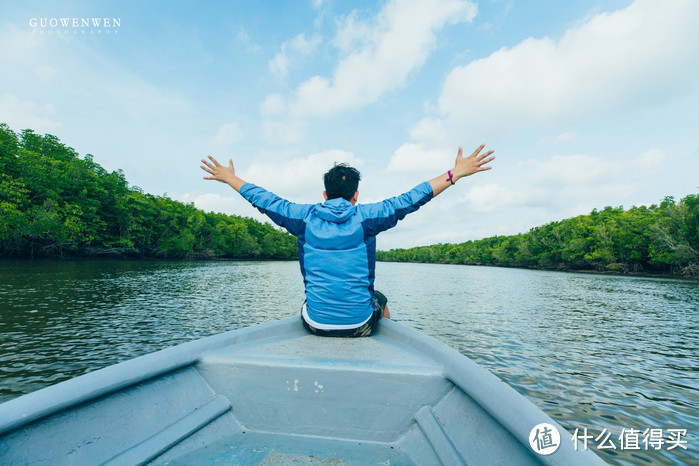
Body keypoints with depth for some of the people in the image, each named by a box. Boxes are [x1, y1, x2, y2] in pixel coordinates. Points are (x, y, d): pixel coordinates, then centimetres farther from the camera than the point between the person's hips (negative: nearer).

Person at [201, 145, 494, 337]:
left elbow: (263, 199, 5)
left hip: (316, 324, 2)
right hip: (359, 324, -1)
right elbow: (410, 199, -8)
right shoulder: (366, 217, -11)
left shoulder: (305, 217, -5)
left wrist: (229, 177, 20)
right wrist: (456, 173, 0)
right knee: (381, 300, 31)